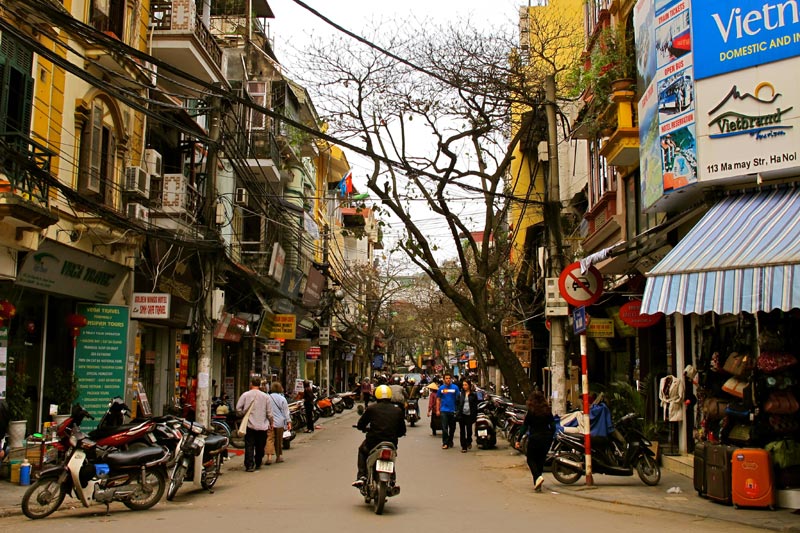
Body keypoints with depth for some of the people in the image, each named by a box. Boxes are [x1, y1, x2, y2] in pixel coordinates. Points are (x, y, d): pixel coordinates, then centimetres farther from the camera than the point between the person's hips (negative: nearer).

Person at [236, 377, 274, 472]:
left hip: (250, 425, -1)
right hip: (262, 426, 2)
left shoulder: (245, 395, -4)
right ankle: (258, 464, 25)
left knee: (249, 446, 0)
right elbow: (269, 412, 3)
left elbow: (238, 408, -3)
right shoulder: (265, 396, 0)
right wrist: (271, 423, 17)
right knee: (260, 447, 14)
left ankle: (249, 465, -7)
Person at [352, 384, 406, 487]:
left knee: (362, 450, 31)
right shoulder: (397, 410, 6)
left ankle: (361, 476, 14)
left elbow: (360, 425, 6)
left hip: (373, 442, -2)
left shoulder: (372, 408, -1)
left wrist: (368, 429, 28)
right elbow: (402, 430, 11)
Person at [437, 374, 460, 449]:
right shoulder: (441, 388, 3)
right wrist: (438, 410, 4)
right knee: (444, 428, -6)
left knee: (452, 427, 12)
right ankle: (445, 443, -2)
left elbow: (458, 398, 0)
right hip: (444, 410, 0)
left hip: (453, 410, 0)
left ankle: (450, 441, 30)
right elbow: (438, 399, 9)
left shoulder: (455, 387, -2)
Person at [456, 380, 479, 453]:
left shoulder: (473, 394, 1)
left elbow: (475, 406, 1)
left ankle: (469, 442, 32)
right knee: (462, 431, 2)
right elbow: (458, 404, 9)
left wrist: (475, 416, -5)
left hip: (469, 415, -2)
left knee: (469, 430, 3)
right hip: (462, 414, 2)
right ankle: (464, 447, 8)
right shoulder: (461, 394, 7)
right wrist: (457, 413, -2)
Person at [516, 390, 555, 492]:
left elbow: (524, 427, -7)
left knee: (531, 460, 8)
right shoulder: (547, 411, 3)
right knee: (541, 460, 14)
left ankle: (538, 477, -17)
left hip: (534, 439, -4)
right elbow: (553, 426, 4)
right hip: (546, 438, 4)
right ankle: (537, 484, 15)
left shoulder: (530, 412, -8)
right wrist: (550, 438, 18)